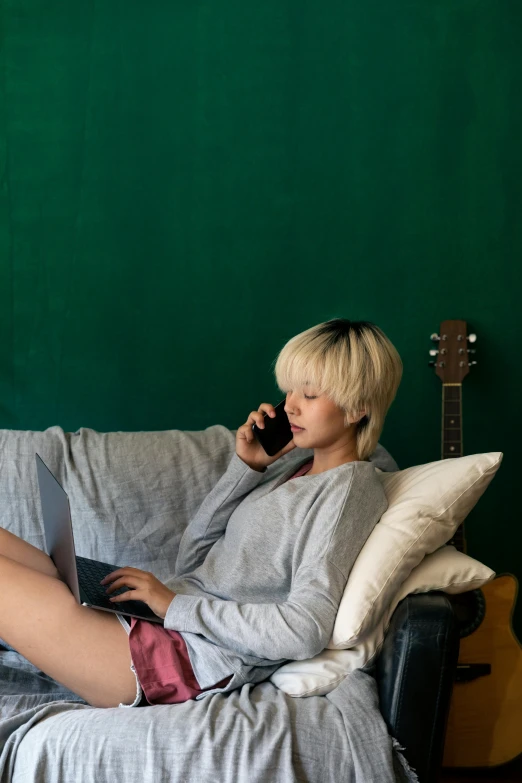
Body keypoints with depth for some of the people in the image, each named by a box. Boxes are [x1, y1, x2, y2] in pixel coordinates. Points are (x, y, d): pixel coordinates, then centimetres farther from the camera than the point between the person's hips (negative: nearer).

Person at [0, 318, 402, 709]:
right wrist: (245, 467, 3)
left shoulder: (347, 489, -10)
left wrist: (177, 605, -16)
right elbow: (193, 560, 13)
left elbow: (306, 630, -22)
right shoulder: (297, 463, 16)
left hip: (190, 658, -9)